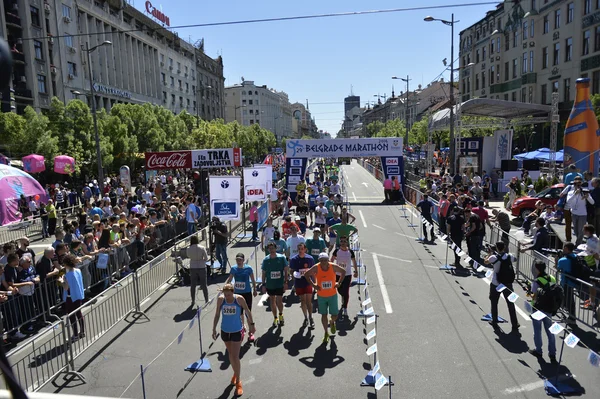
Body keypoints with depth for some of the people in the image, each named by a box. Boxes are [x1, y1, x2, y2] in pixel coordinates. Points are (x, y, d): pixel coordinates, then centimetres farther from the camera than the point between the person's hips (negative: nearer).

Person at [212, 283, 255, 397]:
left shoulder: (239, 299, -20)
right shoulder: (220, 299, -14)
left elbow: (247, 311, -5)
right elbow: (217, 314, -2)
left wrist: (252, 324, 2)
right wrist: (214, 329, -1)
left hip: (237, 331, -3)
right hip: (225, 331, 3)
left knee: (235, 357, -4)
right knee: (230, 355, 19)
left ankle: (238, 382, 10)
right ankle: (235, 373, 42)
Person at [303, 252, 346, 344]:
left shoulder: (333, 267, -14)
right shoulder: (316, 268, -16)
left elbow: (343, 271, 3)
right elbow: (306, 275, -3)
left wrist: (339, 283, -4)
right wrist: (313, 285, -9)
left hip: (332, 295, 0)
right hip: (321, 296, 0)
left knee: (334, 315, 3)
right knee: (324, 315, 9)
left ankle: (332, 323, 39)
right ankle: (326, 333, 27)